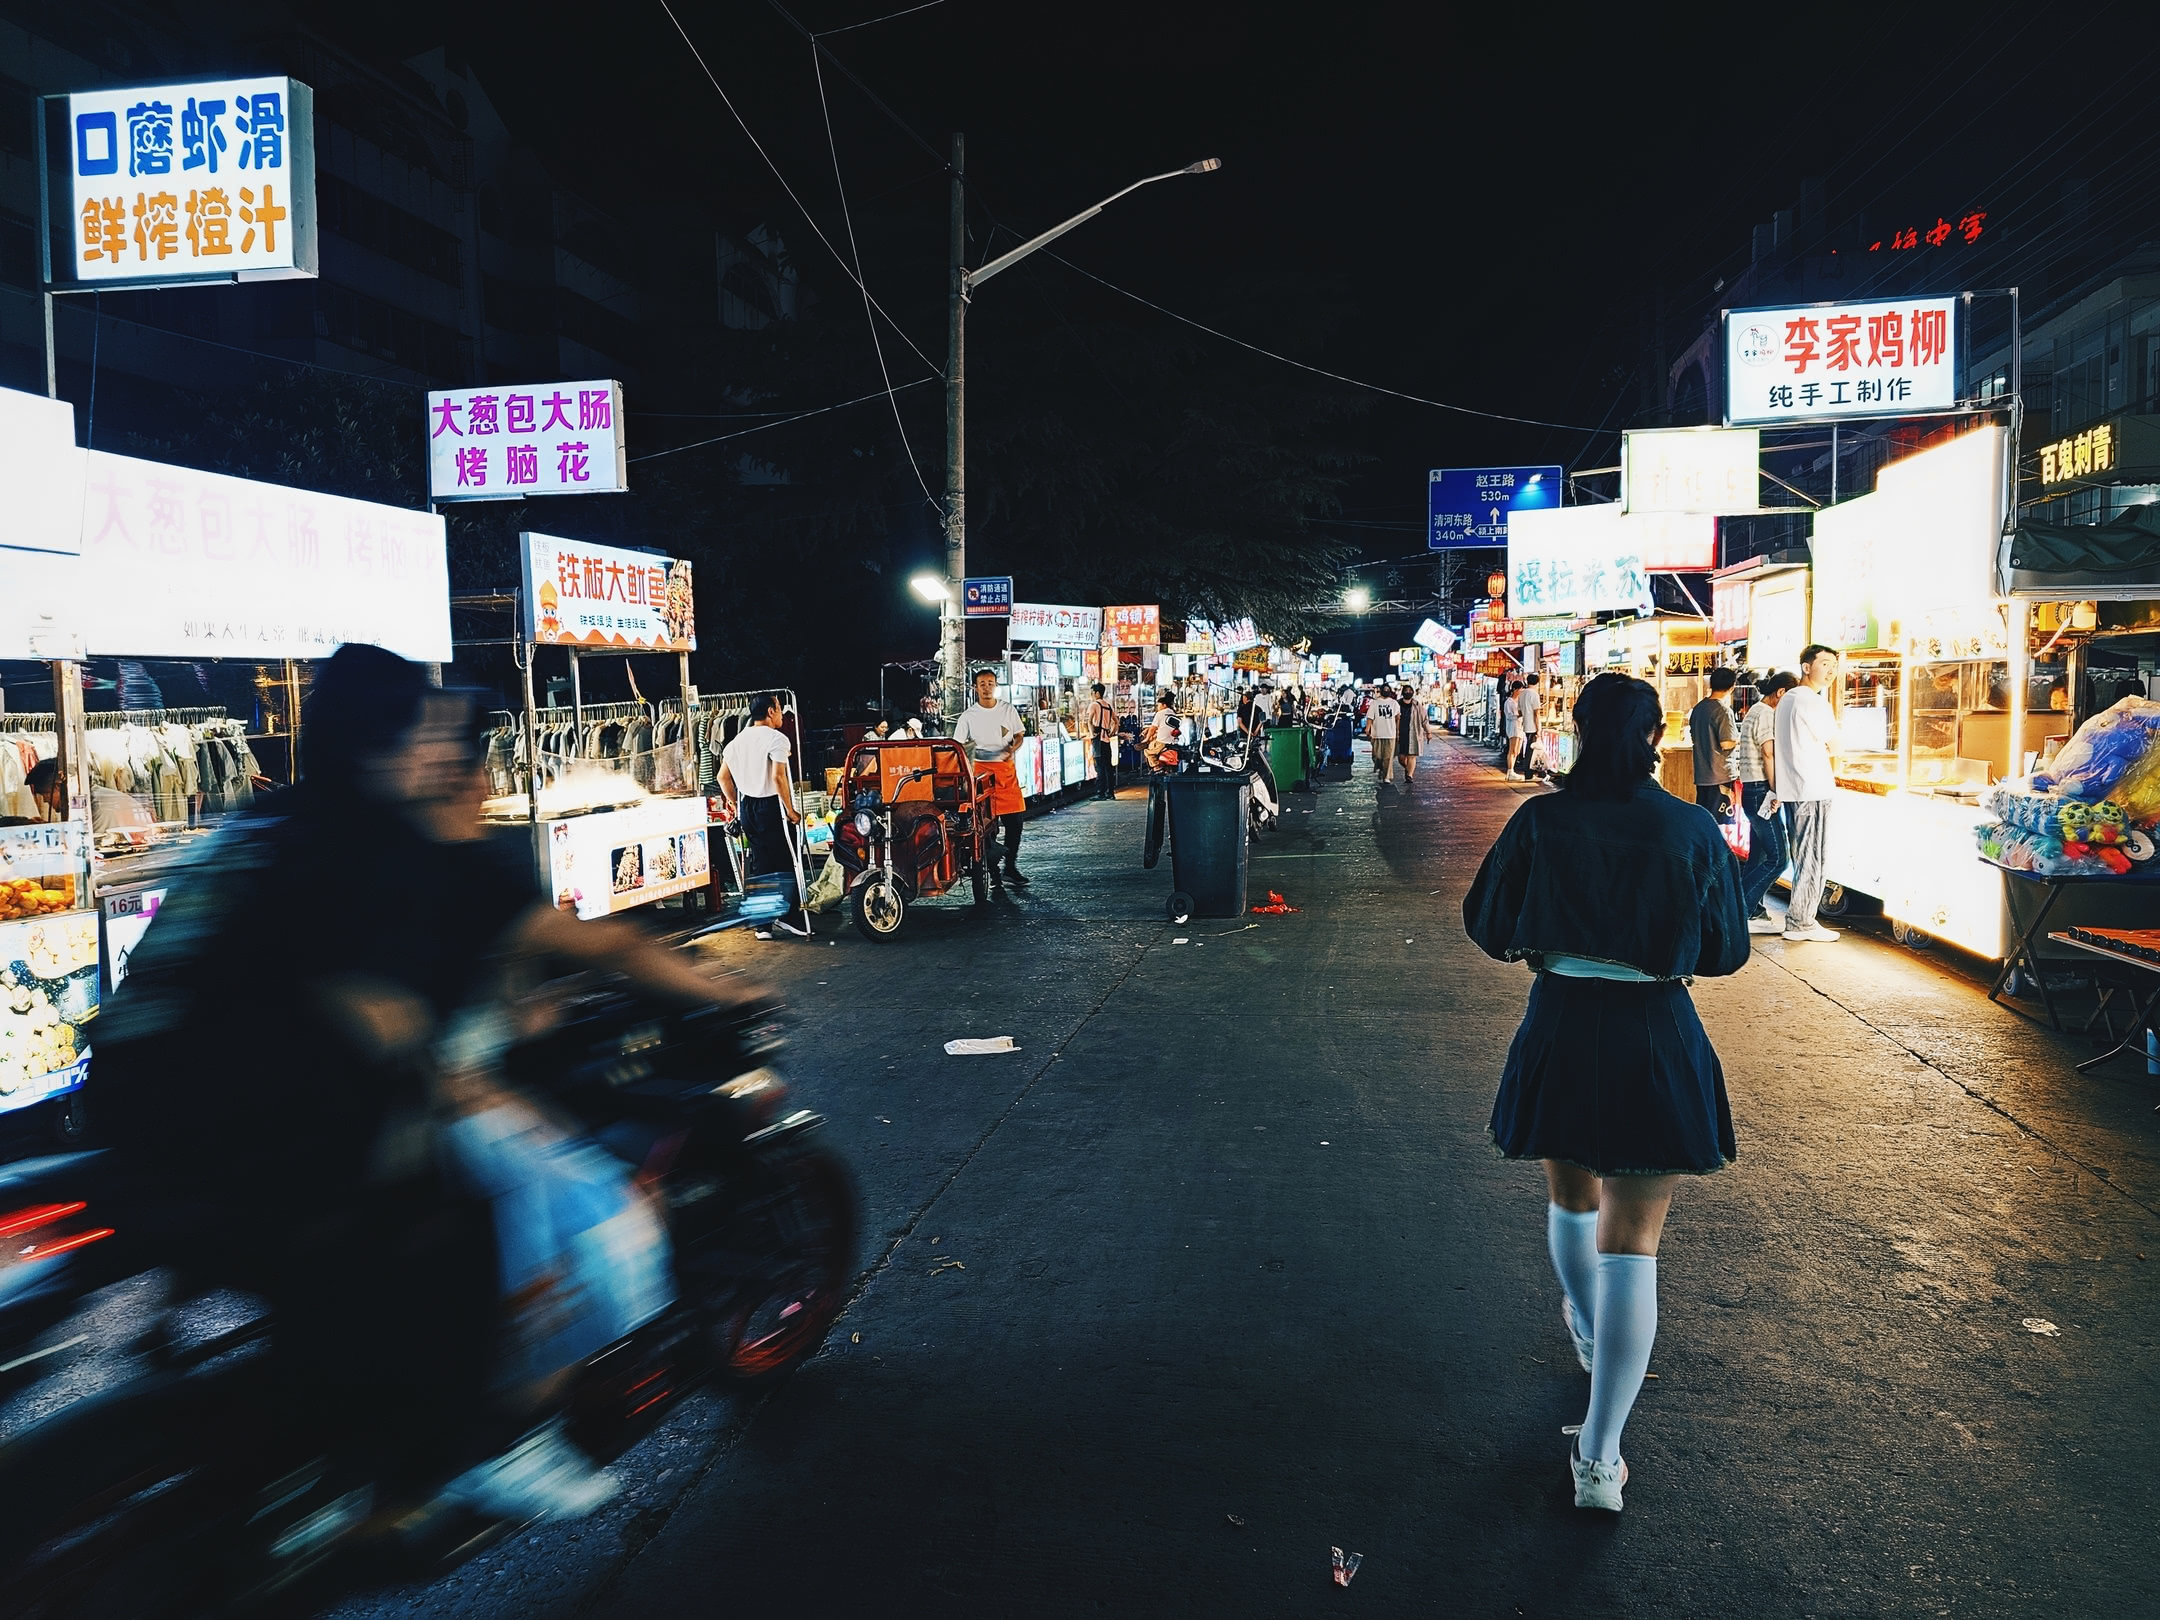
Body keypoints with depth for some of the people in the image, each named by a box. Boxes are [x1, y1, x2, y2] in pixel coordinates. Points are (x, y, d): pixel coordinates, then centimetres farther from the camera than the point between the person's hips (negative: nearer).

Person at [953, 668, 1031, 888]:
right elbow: (957, 746, 1)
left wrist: (1013, 748, -8)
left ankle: (1010, 868, 12)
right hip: (982, 769, -2)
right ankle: (992, 870, 4)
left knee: (1015, 819, 0)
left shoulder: (1008, 710, 9)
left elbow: (1019, 735, 13)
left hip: (1006, 768, 2)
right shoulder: (969, 715, 2)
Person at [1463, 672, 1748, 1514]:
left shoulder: (1539, 822, -7)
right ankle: (1600, 1456, 1)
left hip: (1560, 1031, 1)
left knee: (1571, 1194, 26)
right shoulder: (1695, 831, -7)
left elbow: (1487, 925, 2)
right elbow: (1727, 952, 3)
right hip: (1659, 1041, -1)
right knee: (1632, 1239, 3)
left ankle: (1592, 1335, 53)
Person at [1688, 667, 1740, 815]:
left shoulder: (1698, 708, 9)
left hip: (1701, 774, 8)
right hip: (1721, 775, -8)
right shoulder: (1724, 710, -14)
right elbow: (1726, 743, -19)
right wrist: (1738, 739, -1)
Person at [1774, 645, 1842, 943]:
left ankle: (1799, 917, 17)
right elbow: (1833, 748, -3)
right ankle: (1801, 923, -3)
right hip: (1813, 790, -9)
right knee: (1812, 858, -4)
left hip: (1790, 790, 9)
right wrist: (1833, 772, 15)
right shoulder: (1814, 702, -12)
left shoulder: (1786, 700, 15)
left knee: (1801, 857, 14)